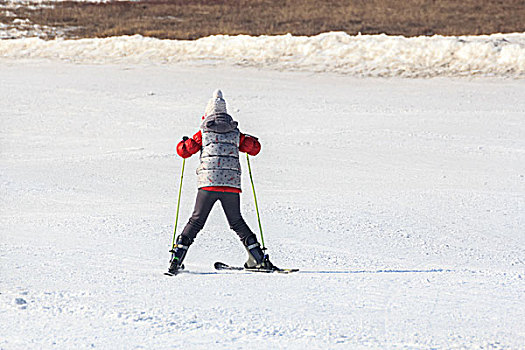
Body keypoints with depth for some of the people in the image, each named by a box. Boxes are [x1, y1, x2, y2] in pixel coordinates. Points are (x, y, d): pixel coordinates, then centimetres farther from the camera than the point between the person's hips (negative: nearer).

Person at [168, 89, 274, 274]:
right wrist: (248, 140, 39)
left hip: (208, 183, -2)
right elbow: (255, 148, 17)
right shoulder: (236, 133, 10)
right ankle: (259, 259, 11)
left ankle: (177, 258, -4)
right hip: (232, 184, 2)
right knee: (237, 222, 15)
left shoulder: (203, 133, 4)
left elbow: (184, 151, 6)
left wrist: (184, 142, 29)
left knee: (196, 221, 5)